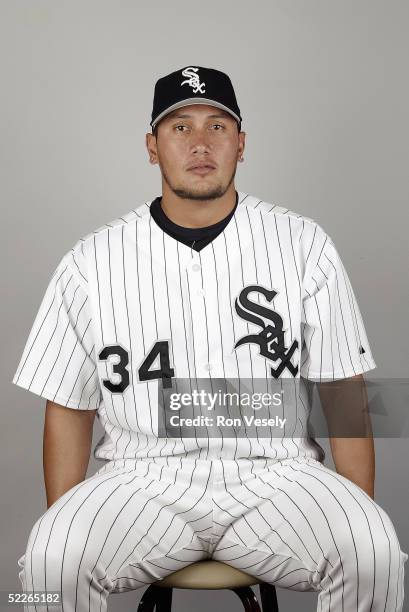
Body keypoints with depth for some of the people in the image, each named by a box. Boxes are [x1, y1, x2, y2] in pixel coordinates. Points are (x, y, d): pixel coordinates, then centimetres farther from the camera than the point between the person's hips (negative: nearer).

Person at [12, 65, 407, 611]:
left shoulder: (304, 245, 3)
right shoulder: (90, 263, 2)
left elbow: (342, 390, 3)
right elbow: (68, 409, 6)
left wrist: (361, 519, -5)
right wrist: (65, 532, -2)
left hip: (274, 472, 1)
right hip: (143, 476, 0)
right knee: (53, 558, -25)